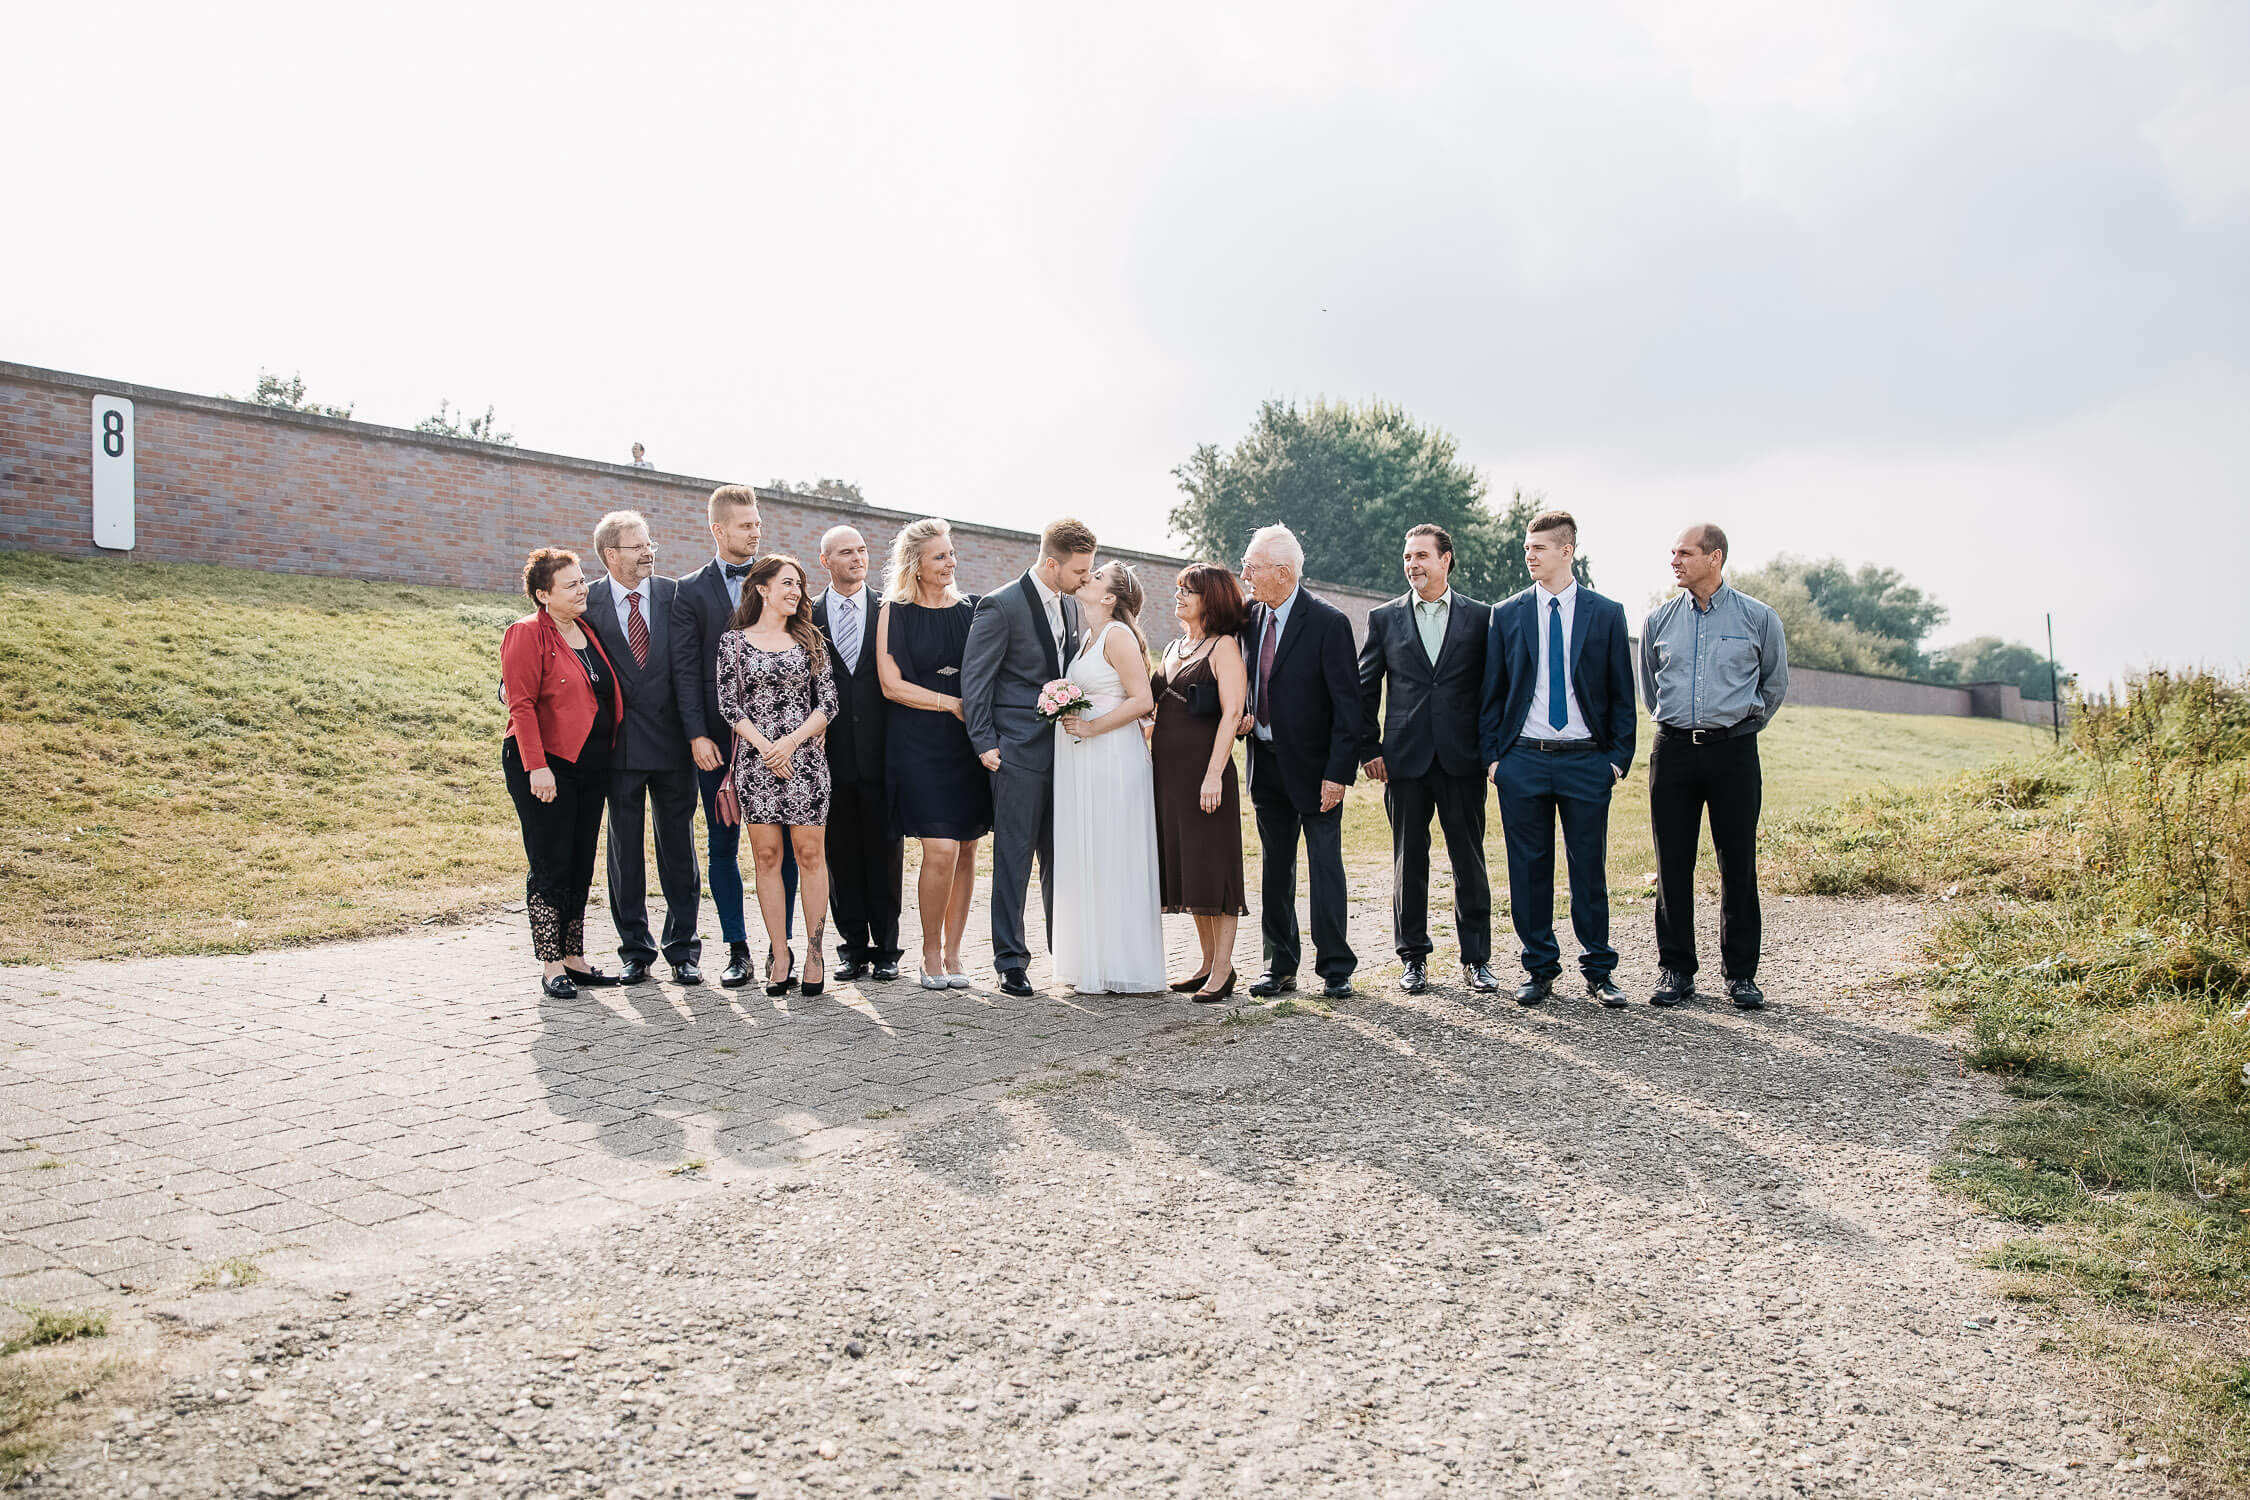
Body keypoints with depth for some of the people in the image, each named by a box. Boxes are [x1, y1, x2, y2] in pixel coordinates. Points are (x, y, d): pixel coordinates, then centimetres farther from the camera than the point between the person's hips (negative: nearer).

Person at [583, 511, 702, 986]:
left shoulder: (676, 595, 2)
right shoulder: (589, 603, -1)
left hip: (673, 740, 1)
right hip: (621, 745, -1)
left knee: (679, 847, 7)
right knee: (625, 849, 8)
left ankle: (682, 949, 16)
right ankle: (635, 951, 18)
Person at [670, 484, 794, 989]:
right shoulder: (691, 590, 4)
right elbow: (686, 669, -1)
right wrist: (697, 735, -10)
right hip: (719, 739, 0)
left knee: (781, 844, 2)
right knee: (722, 847, 5)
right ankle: (737, 950, 15)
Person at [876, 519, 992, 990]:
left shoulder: (969, 610, 10)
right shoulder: (895, 612, 0)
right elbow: (892, 685, -6)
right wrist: (954, 704, -11)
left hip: (967, 743, 4)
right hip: (918, 743, -4)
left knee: (966, 849, 3)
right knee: (941, 850, -12)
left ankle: (952, 953, 13)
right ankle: (931, 952, 5)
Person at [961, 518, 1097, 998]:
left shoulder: (1069, 604, 11)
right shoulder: (1001, 606, -12)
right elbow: (974, 677, -10)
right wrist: (985, 743, -13)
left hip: (1062, 747, 7)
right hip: (1019, 750, -7)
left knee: (1060, 855, 12)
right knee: (1014, 856, -2)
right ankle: (1011, 962, 5)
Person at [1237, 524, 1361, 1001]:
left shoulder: (1328, 622, -14)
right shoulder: (1251, 618, 4)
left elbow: (1347, 704, -14)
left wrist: (1338, 773, -18)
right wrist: (1243, 718, -3)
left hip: (1314, 766, -6)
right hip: (1267, 763, 6)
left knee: (1325, 867, 0)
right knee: (1275, 868, 11)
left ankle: (1335, 967, 10)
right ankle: (1280, 966, 20)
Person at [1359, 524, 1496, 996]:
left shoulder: (1479, 616, 5)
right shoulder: (1384, 618, 7)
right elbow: (1365, 688, 9)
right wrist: (1369, 748, 3)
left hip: (1463, 758, 0)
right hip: (1405, 758, 1)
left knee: (1470, 859, 3)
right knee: (1409, 860, 6)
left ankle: (1476, 958, 14)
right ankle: (1413, 958, 16)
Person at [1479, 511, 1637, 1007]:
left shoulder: (1606, 613, 4)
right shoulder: (1506, 614, 7)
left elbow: (1622, 693, 6)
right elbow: (1493, 692, 9)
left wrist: (1619, 756, -1)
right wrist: (1492, 756, 2)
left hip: (1586, 761, -1)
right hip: (1523, 761, 1)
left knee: (1589, 869, 4)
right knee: (1529, 869, 5)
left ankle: (1598, 971, 16)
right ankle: (1540, 969, 17)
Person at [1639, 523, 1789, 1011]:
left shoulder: (1758, 618, 1)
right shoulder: (1659, 620, 7)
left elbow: (1775, 684, 14)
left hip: (1734, 751, -2)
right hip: (1673, 750, 2)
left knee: (1739, 865, 1)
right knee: (1673, 865, 2)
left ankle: (1740, 973, 11)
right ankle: (1676, 970, 12)